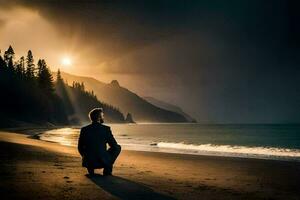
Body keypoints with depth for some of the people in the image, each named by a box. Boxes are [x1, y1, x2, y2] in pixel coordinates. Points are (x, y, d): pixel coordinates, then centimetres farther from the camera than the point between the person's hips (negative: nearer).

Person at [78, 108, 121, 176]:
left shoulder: (84, 129, 2)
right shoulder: (106, 129, -6)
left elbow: (80, 148, 9)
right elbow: (114, 145, 1)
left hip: (88, 162, 3)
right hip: (103, 162, -3)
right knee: (118, 147, 19)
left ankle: (90, 169, 19)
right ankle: (107, 169, 10)